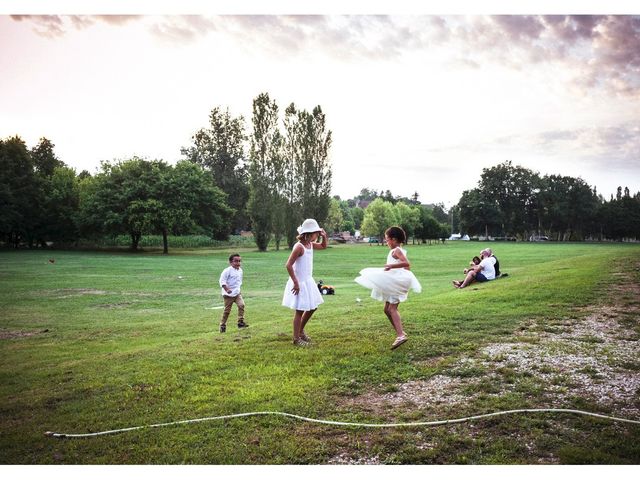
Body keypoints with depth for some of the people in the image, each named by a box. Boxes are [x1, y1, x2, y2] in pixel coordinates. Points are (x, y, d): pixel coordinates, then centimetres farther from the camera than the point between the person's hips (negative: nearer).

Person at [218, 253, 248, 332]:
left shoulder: (240, 270, 7)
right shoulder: (227, 271, -16)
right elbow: (222, 281, -19)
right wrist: (226, 289, -28)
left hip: (237, 292, 6)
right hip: (228, 294, -6)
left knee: (241, 305, -13)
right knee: (227, 310, 2)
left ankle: (241, 322, -5)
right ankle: (222, 325, 18)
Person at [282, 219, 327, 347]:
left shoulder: (310, 244, 4)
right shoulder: (299, 247, -21)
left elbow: (323, 246, 24)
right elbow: (288, 265, -25)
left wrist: (324, 237, 3)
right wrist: (296, 282, -23)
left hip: (308, 281, 9)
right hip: (299, 283, -9)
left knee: (313, 307, 18)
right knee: (300, 311, 1)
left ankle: (301, 330, 35)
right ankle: (296, 339, 15)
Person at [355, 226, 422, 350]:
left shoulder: (396, 250, -12)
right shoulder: (399, 250, 16)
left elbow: (407, 263, -27)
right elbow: (407, 267, 23)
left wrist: (392, 266, -35)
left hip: (397, 282, -11)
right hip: (393, 283, 11)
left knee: (392, 308, -20)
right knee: (387, 309, 14)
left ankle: (401, 335, -30)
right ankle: (400, 333, 17)